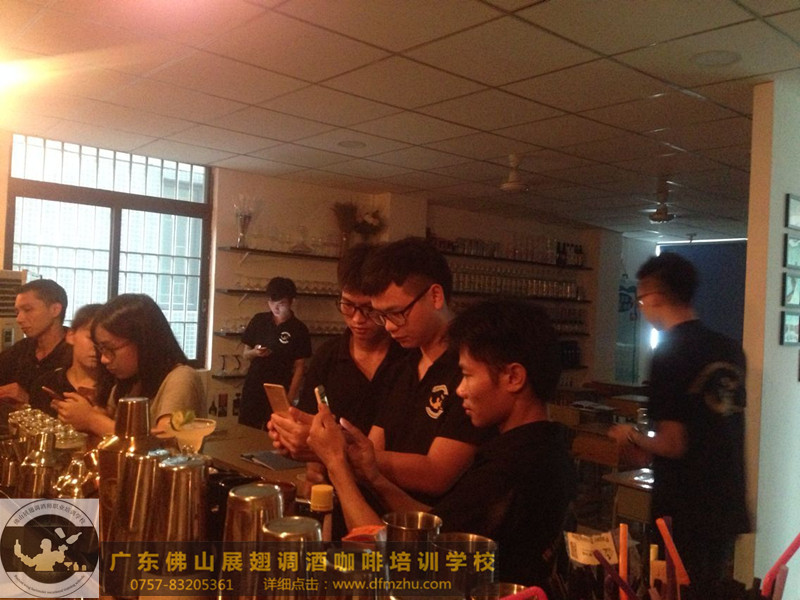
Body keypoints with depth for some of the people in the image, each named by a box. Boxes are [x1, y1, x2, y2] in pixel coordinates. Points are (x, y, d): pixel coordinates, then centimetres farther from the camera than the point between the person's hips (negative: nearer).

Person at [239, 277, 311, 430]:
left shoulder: (299, 329, -5)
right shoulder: (258, 320, 3)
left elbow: (299, 367, -4)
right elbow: (245, 354, 11)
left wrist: (290, 397, -11)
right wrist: (254, 352, -11)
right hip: (252, 388, 3)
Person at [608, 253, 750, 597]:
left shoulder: (670, 354, -18)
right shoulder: (731, 349, 3)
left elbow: (673, 445, -21)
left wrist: (633, 438, -2)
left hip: (685, 512, -7)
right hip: (727, 505, 7)